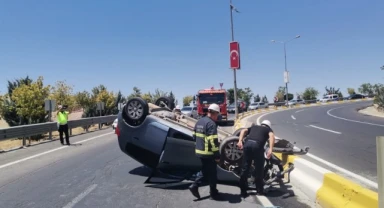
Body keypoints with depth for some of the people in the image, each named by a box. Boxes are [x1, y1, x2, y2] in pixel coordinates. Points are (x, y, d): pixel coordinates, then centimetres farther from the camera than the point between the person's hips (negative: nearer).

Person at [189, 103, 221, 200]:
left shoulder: (199, 121, 9)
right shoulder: (211, 124, -18)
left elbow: (194, 136, 15)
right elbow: (213, 141, -22)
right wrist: (217, 155, -17)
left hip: (200, 151, 8)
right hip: (209, 153, -8)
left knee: (204, 171, 21)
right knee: (212, 173, 7)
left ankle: (195, 186, 11)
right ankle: (213, 193, 17)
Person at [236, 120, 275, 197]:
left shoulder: (253, 127, 35)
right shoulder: (268, 129, 26)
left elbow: (244, 130, 15)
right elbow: (272, 136, 2)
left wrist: (240, 141, 3)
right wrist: (270, 149, -9)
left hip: (247, 144, 3)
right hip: (257, 145, -3)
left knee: (245, 169, 11)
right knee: (259, 169, 14)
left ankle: (243, 191, 16)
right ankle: (260, 190, 23)